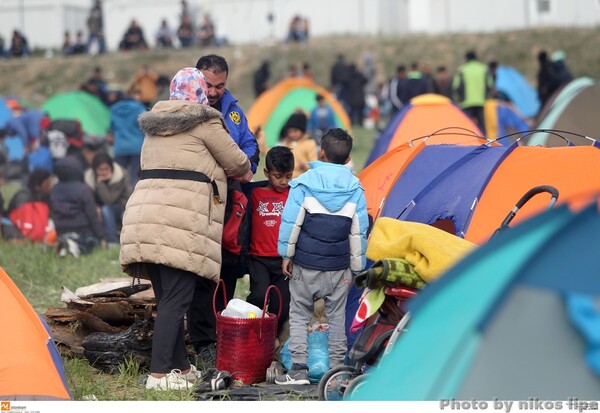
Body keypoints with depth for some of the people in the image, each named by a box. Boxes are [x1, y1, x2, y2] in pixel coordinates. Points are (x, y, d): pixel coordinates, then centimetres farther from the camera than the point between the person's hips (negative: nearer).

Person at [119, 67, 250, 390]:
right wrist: (243, 171, 31)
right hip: (181, 220, -8)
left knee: (168, 297, 13)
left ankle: (181, 367, 19)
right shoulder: (204, 122, 1)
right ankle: (159, 373, -11)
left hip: (145, 216, 8)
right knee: (175, 299, -7)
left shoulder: (155, 123, 23)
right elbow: (237, 163, 9)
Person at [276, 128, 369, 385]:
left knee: (299, 315, 7)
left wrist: (286, 255, 2)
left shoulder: (304, 183, -7)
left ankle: (298, 370, 1)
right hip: (339, 267, 2)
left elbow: (290, 222, -8)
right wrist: (356, 267, 12)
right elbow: (359, 231, 4)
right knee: (337, 317, 10)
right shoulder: (355, 188, 0)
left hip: (305, 265, -2)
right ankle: (337, 370, 11)